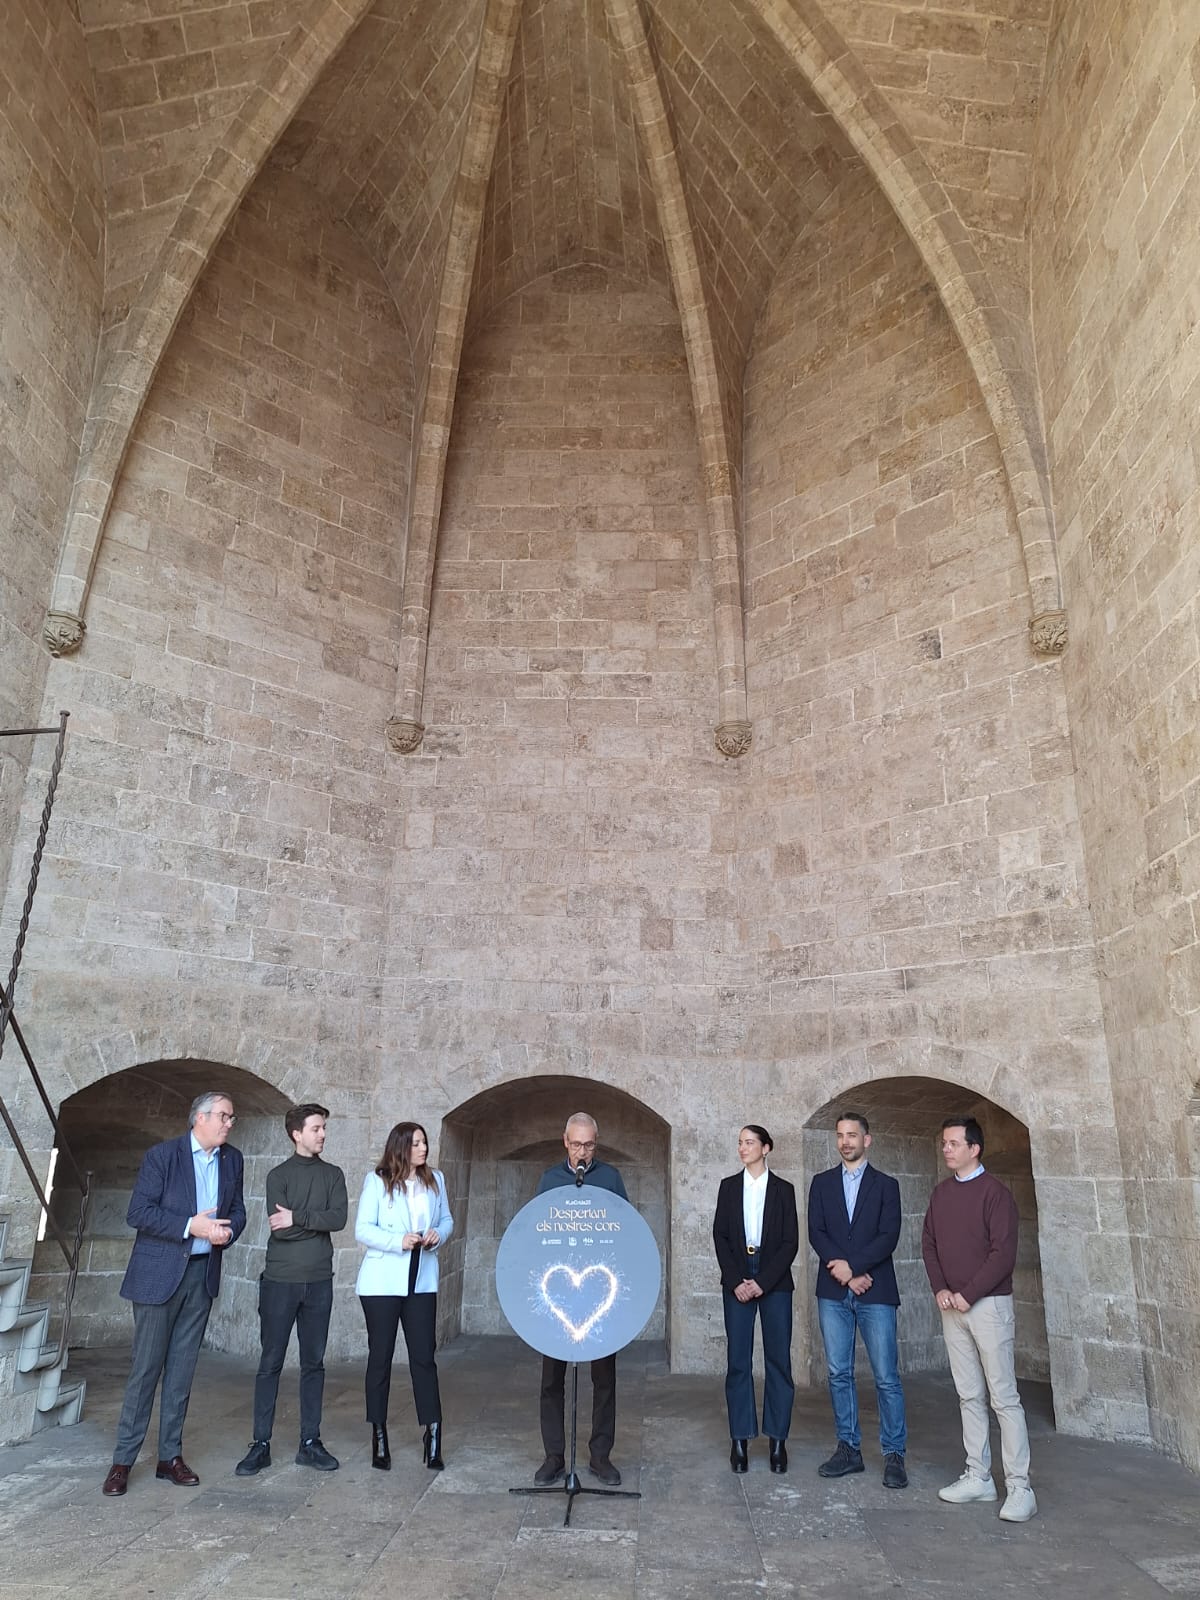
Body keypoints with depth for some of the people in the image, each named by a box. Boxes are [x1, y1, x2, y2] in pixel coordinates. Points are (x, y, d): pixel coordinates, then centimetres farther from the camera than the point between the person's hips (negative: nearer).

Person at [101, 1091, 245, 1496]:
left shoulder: (232, 1160, 6)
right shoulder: (162, 1155, -10)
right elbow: (137, 1212, -14)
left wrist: (227, 1231, -10)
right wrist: (191, 1225, -21)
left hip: (202, 1273, 5)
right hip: (160, 1272, -4)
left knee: (182, 1367, 10)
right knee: (146, 1366, 1)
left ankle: (170, 1455, 19)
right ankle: (122, 1460, 13)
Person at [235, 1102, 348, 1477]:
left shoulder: (333, 1175, 7)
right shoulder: (279, 1175, -1)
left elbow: (339, 1218, -8)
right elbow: (279, 1228, -13)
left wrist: (297, 1217, -14)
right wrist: (318, 1222, -7)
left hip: (319, 1281, 3)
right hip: (280, 1281, -3)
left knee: (314, 1362, 9)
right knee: (271, 1363, 4)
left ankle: (310, 1442, 17)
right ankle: (261, 1443, 13)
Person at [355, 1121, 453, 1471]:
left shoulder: (435, 1180, 7)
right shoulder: (377, 1180, -6)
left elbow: (447, 1219, 14)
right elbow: (362, 1229, -10)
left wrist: (439, 1234, -8)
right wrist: (398, 1241, -23)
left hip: (421, 1282, 3)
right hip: (382, 1283, -3)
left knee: (424, 1357, 1)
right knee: (380, 1356, 7)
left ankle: (432, 1435, 7)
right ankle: (379, 1437, 19)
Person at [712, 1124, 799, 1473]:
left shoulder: (783, 1189, 3)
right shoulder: (728, 1186, 7)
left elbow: (790, 1242, -2)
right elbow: (720, 1236, 4)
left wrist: (762, 1282, -10)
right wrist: (736, 1281, -7)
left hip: (774, 1282, -1)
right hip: (737, 1282, 1)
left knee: (779, 1360, 1)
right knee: (738, 1361, 1)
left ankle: (778, 1440, 11)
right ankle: (740, 1440, 9)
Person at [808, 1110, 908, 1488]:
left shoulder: (885, 1185, 4)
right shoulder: (822, 1183, 9)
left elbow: (889, 1237, -6)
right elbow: (816, 1233, 1)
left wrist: (852, 1265, -15)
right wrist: (845, 1273, -10)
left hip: (875, 1292, -2)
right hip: (833, 1292, 3)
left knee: (886, 1377, -1)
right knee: (839, 1374, 8)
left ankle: (894, 1454, 9)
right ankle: (848, 1449, 19)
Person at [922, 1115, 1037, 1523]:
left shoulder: (994, 1192, -10)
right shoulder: (941, 1192, 9)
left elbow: (1003, 1253, -15)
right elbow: (928, 1243, 12)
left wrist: (968, 1295, -14)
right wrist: (940, 1289, -2)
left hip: (988, 1305, -6)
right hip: (951, 1307, 6)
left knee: (1004, 1397, -3)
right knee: (970, 1396, 11)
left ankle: (1019, 1487, 3)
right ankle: (978, 1477, 19)